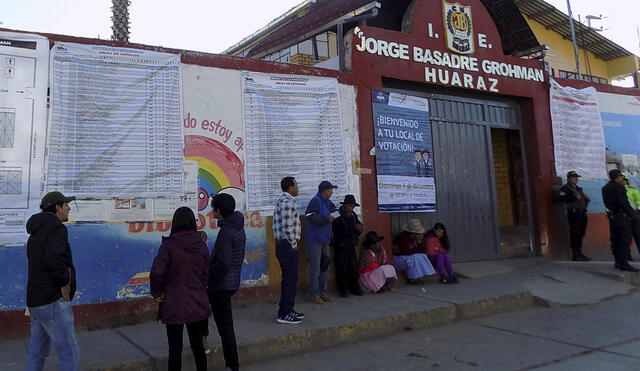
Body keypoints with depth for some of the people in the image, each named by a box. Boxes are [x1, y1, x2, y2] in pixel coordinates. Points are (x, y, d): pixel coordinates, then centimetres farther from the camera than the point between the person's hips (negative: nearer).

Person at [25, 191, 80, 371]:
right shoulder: (57, 228, -12)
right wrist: (65, 282, -16)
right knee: (69, 353, -5)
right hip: (53, 301, -10)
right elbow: (54, 259, -29)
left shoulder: (36, 232, 19)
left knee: (36, 353, 15)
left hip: (35, 301, 10)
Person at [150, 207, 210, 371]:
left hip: (174, 306, -3)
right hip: (197, 305, 4)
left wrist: (157, 293, -7)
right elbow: (205, 274, 6)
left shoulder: (169, 245, -12)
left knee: (175, 348, 8)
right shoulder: (201, 245, 0)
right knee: (198, 345, 17)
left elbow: (156, 272, -22)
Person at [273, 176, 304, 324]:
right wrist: (293, 244, -13)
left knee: (288, 279, 16)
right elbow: (287, 226, -24)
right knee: (290, 280, -4)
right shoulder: (287, 202, -16)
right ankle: (284, 314, 1)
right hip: (288, 246, -11)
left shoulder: (282, 200, 17)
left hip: (283, 245, 11)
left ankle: (287, 310, 24)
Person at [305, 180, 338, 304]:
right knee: (315, 267, -5)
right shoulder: (315, 201, -13)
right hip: (315, 239, -9)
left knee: (324, 266, 13)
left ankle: (322, 291, 22)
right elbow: (309, 216, -23)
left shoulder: (327, 202, 14)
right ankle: (314, 294, 3)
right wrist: (326, 218, -24)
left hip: (324, 239, 9)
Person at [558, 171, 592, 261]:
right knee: (574, 235, -9)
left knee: (580, 234, 11)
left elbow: (583, 198, 33)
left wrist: (586, 199, 10)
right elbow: (561, 198, -20)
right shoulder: (565, 188, -4)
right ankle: (575, 256, -6)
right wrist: (574, 197, -22)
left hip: (582, 213, 8)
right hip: (574, 214, -8)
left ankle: (579, 254, 19)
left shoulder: (578, 188, 22)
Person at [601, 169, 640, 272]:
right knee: (625, 239, -7)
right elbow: (623, 202, -19)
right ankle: (624, 263, -9)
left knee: (615, 240, 12)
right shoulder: (618, 187, -13)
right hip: (621, 216, -9)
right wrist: (632, 213, -10)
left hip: (612, 216, 9)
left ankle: (618, 262, 16)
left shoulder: (605, 188, 13)